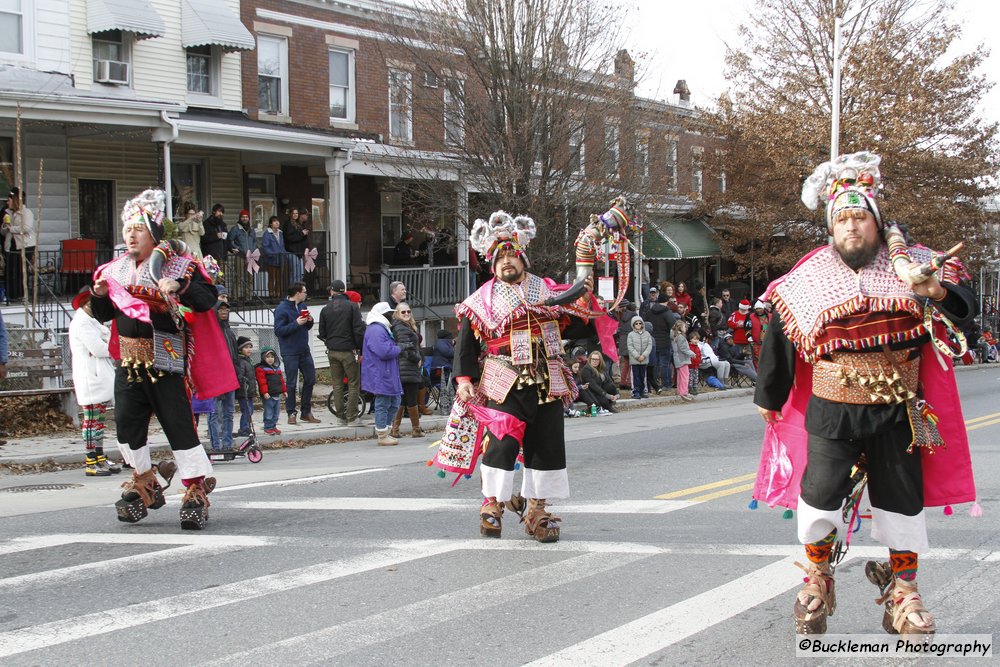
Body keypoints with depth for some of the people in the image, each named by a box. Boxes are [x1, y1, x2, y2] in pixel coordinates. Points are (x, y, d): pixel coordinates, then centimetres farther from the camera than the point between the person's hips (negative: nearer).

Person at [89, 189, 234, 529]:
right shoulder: (117, 270, 13)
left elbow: (208, 299, -14)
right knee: (127, 423, 6)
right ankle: (144, 483, 25)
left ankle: (197, 491, 0)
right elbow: (103, 315, 19)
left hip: (166, 359, -6)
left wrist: (180, 287, -30)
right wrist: (99, 293, -1)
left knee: (178, 422, -7)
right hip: (129, 360, 6)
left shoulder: (177, 265, -4)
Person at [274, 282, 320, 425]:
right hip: (290, 353, -7)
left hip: (304, 351, 7)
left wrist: (309, 321, -3)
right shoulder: (282, 309, -12)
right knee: (291, 384, -1)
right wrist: (296, 323, -24)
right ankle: (291, 413, 8)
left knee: (310, 380, 9)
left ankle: (306, 412, 20)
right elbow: (278, 330, -17)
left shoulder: (302, 306, 12)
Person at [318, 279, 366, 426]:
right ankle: (352, 418, 0)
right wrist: (360, 347, 1)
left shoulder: (325, 309, 5)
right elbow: (359, 330, -11)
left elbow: (322, 333, 9)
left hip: (332, 351, 4)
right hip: (348, 351, -4)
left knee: (337, 384, 10)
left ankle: (340, 417, 11)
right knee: (354, 384, 3)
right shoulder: (352, 306, -7)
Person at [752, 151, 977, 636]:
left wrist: (936, 290, -24)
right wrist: (768, 397, 14)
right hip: (831, 412, -1)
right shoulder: (809, 280, 1)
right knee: (820, 497, -1)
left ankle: (903, 595, 22)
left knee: (903, 502, 7)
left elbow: (963, 310, -1)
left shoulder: (908, 266, 2)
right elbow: (780, 338, 9)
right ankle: (817, 581, 22)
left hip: (897, 413, 1)